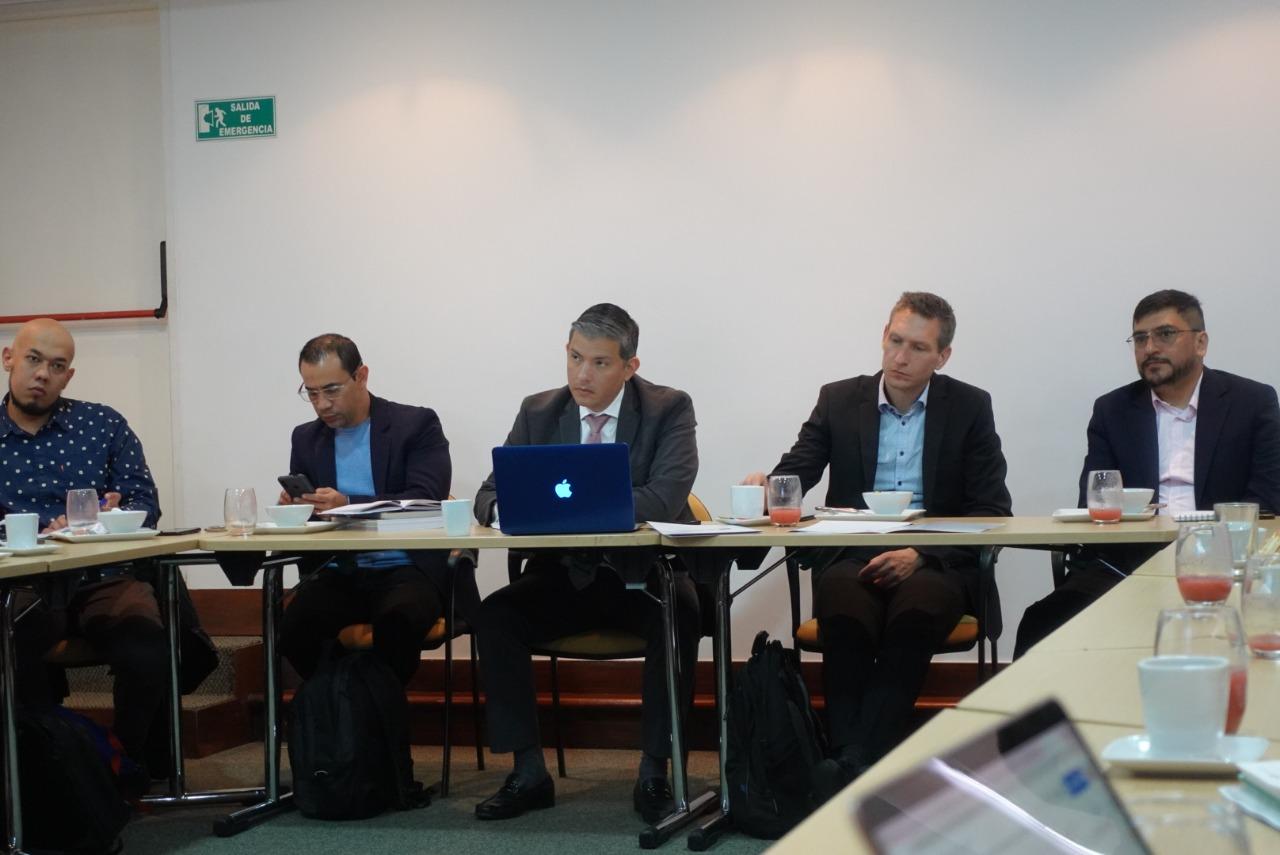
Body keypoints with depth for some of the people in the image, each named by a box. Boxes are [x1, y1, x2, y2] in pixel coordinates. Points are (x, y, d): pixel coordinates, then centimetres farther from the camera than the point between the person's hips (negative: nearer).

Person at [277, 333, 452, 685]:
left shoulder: (416, 425, 2)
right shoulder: (306, 438, 17)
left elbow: (425, 501, -11)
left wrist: (349, 505, -23)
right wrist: (293, 506, -8)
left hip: (404, 569, -3)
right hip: (336, 574, 4)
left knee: (398, 620, -37)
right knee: (295, 627, -29)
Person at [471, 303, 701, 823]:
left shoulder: (668, 410, -5)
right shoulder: (538, 412, 5)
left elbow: (665, 498, -21)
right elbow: (489, 495, 3)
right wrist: (505, 506, -24)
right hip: (564, 575, 3)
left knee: (679, 616, -34)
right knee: (495, 615, -22)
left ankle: (654, 774, -21)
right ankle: (528, 772, -14)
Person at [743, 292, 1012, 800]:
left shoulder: (970, 407, 8)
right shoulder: (839, 400, 12)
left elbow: (992, 511, 2)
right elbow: (793, 476, 7)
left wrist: (920, 554, -14)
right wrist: (765, 487, -20)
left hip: (934, 563, -1)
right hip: (851, 557, 1)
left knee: (915, 611, -36)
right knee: (844, 613, -34)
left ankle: (855, 763, -40)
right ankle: (851, 758, -38)